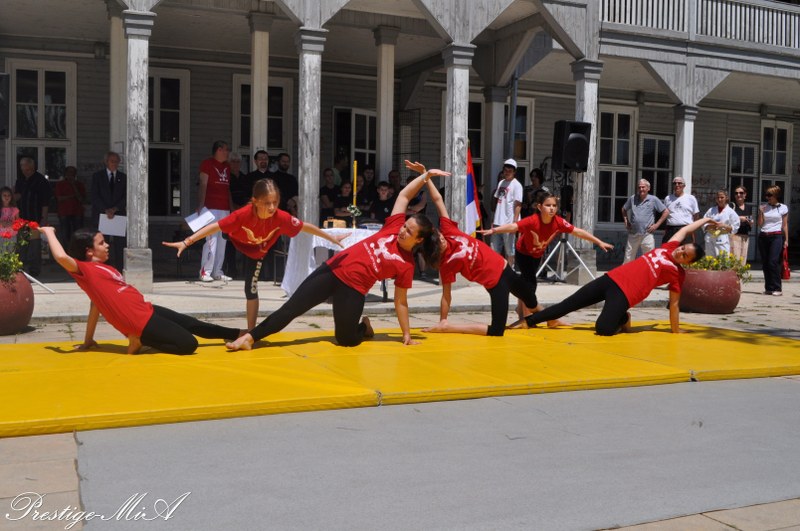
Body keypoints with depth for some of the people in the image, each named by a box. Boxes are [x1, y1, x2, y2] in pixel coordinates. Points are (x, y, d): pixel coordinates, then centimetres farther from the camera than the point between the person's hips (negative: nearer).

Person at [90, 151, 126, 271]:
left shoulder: (123, 177, 11)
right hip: (101, 215, -1)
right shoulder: (97, 176, 6)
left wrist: (115, 209, -12)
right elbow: (94, 196, -3)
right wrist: (106, 210, -15)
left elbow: (126, 197, 3)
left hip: (118, 215, 1)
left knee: (120, 245, -4)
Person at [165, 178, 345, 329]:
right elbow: (215, 227, -39)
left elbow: (306, 227, -23)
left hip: (256, 252, 2)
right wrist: (186, 242, -43)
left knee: (251, 290, 3)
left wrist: (332, 238, -14)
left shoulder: (282, 218, -37)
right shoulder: (243, 214, -43)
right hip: (234, 241, -1)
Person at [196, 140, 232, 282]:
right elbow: (203, 186, -6)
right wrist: (200, 206, -15)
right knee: (211, 240, -13)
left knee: (222, 241, 5)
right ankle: (205, 272, -10)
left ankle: (217, 272, 10)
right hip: (211, 208, -7)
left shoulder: (227, 167, 20)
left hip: (225, 209, 7)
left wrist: (231, 207, 16)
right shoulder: (207, 164, 0)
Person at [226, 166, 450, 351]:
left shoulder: (406, 265, -6)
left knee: (345, 339, -2)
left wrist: (406, 334, -4)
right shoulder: (394, 227, 3)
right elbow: (404, 195, 9)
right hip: (334, 269, 3)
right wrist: (426, 175, 5)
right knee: (292, 307, -5)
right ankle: (250, 337, -5)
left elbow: (400, 302, -1)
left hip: (352, 288, -3)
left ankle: (364, 327, 31)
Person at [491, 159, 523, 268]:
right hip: (497, 222, 7)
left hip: (508, 222, -7)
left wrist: (514, 222, -19)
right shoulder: (501, 183, 13)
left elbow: (518, 205, -13)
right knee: (495, 248, 13)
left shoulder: (517, 185, -8)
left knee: (509, 250, 2)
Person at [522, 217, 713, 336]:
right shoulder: (668, 248, 14)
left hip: (625, 293, -5)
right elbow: (685, 230, 30)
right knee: (568, 305, -1)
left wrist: (675, 330, 1)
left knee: (603, 329, -28)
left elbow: (674, 304, 3)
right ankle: (527, 322, 2)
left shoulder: (678, 274, 0)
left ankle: (622, 320, 4)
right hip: (612, 278, 5)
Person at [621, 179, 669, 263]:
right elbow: (624, 209, 23)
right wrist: (626, 221, 11)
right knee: (628, 259, 9)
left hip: (647, 235, -3)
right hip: (633, 234, 3)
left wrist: (657, 224, -5)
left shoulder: (653, 200, -2)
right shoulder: (632, 199, 7)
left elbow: (666, 212, -1)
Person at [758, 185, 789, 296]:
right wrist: (761, 212, -4)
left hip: (776, 237, -4)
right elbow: (760, 224, 9)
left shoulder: (783, 208, 3)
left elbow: (785, 225, 5)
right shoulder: (763, 207, 11)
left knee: (773, 262, -14)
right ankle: (768, 288, 11)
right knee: (765, 263, 4)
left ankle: (777, 288, -9)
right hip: (763, 237, 4)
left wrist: (786, 240, 1)